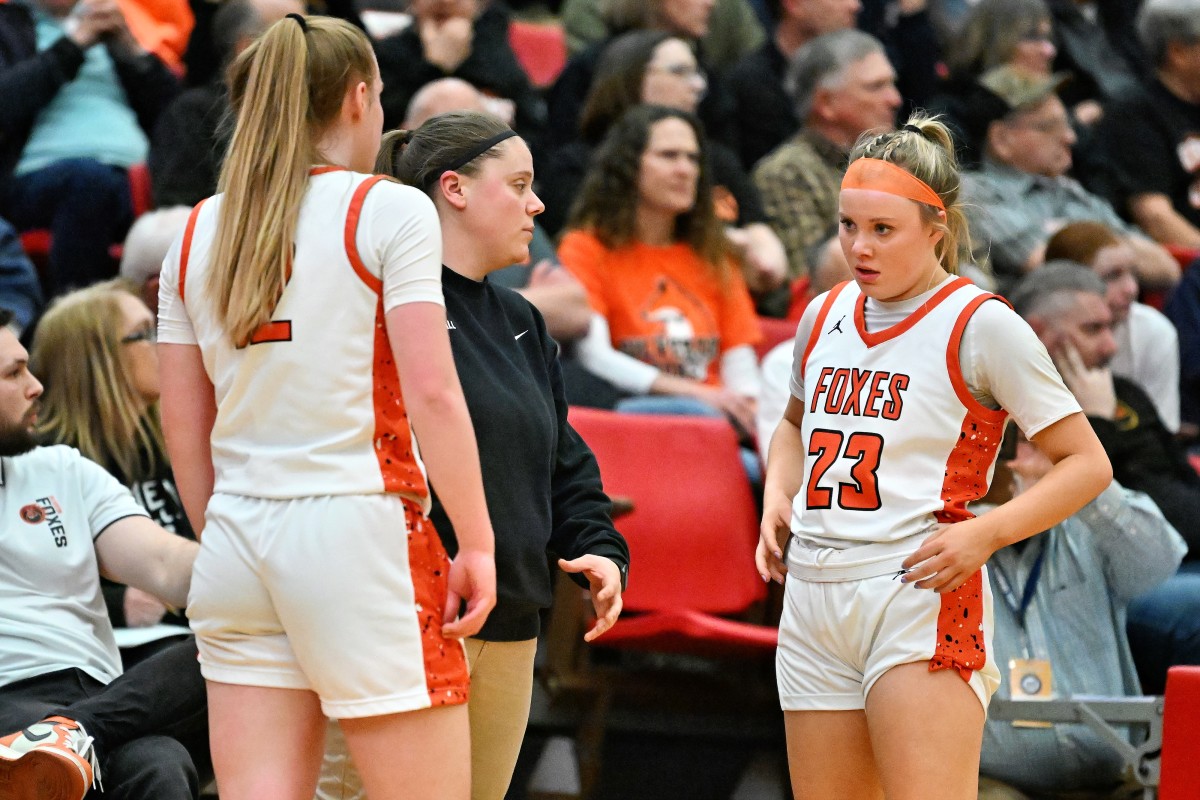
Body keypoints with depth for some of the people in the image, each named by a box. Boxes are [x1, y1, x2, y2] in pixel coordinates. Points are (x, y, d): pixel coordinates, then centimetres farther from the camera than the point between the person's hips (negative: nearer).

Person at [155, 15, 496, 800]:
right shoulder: (388, 212, -4)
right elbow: (432, 394, -11)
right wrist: (477, 543, -6)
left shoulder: (197, 233, 12)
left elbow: (183, 424, 13)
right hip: (359, 526, -5)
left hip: (239, 536, 5)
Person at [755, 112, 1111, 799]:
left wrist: (985, 534, -16)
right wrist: (778, 494, 14)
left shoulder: (979, 324, -4)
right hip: (813, 603, 6)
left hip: (921, 596, -6)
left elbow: (1087, 464, -3)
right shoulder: (825, 317, 13)